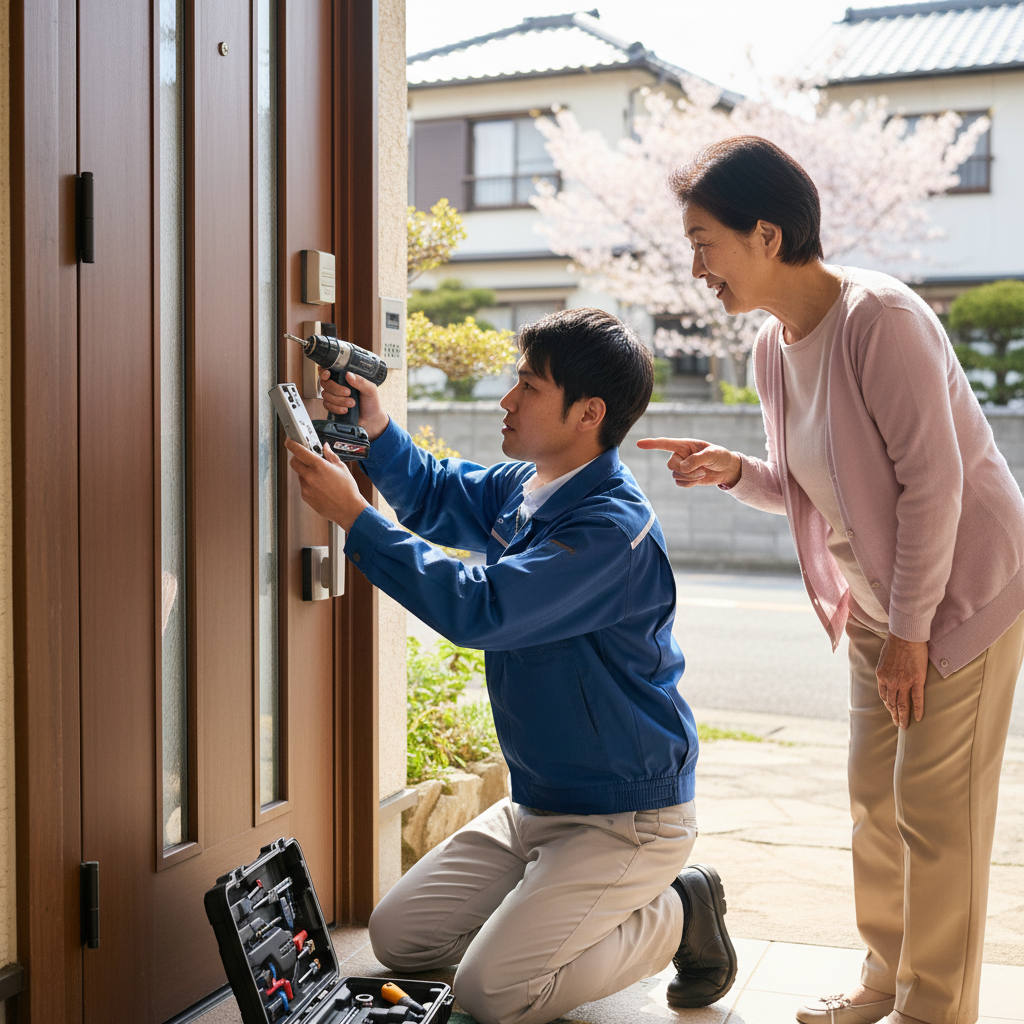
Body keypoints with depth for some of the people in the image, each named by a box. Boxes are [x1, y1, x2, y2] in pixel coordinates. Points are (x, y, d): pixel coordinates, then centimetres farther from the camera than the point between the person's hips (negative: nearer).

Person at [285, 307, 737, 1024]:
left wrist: (354, 516, -28)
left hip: (628, 817, -8)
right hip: (536, 805, 9)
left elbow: (479, 609, -33)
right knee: (397, 938, 6)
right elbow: (435, 496, 22)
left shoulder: (615, 529, -26)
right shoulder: (522, 487, 2)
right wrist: (376, 427, 1)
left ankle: (676, 915, 4)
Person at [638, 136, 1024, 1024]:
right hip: (877, 596, 8)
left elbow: (934, 480, -24)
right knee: (875, 793, 14)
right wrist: (732, 471, -8)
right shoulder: (773, 348, 3)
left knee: (936, 802, -3)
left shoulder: (879, 318, -23)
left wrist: (910, 630, -21)